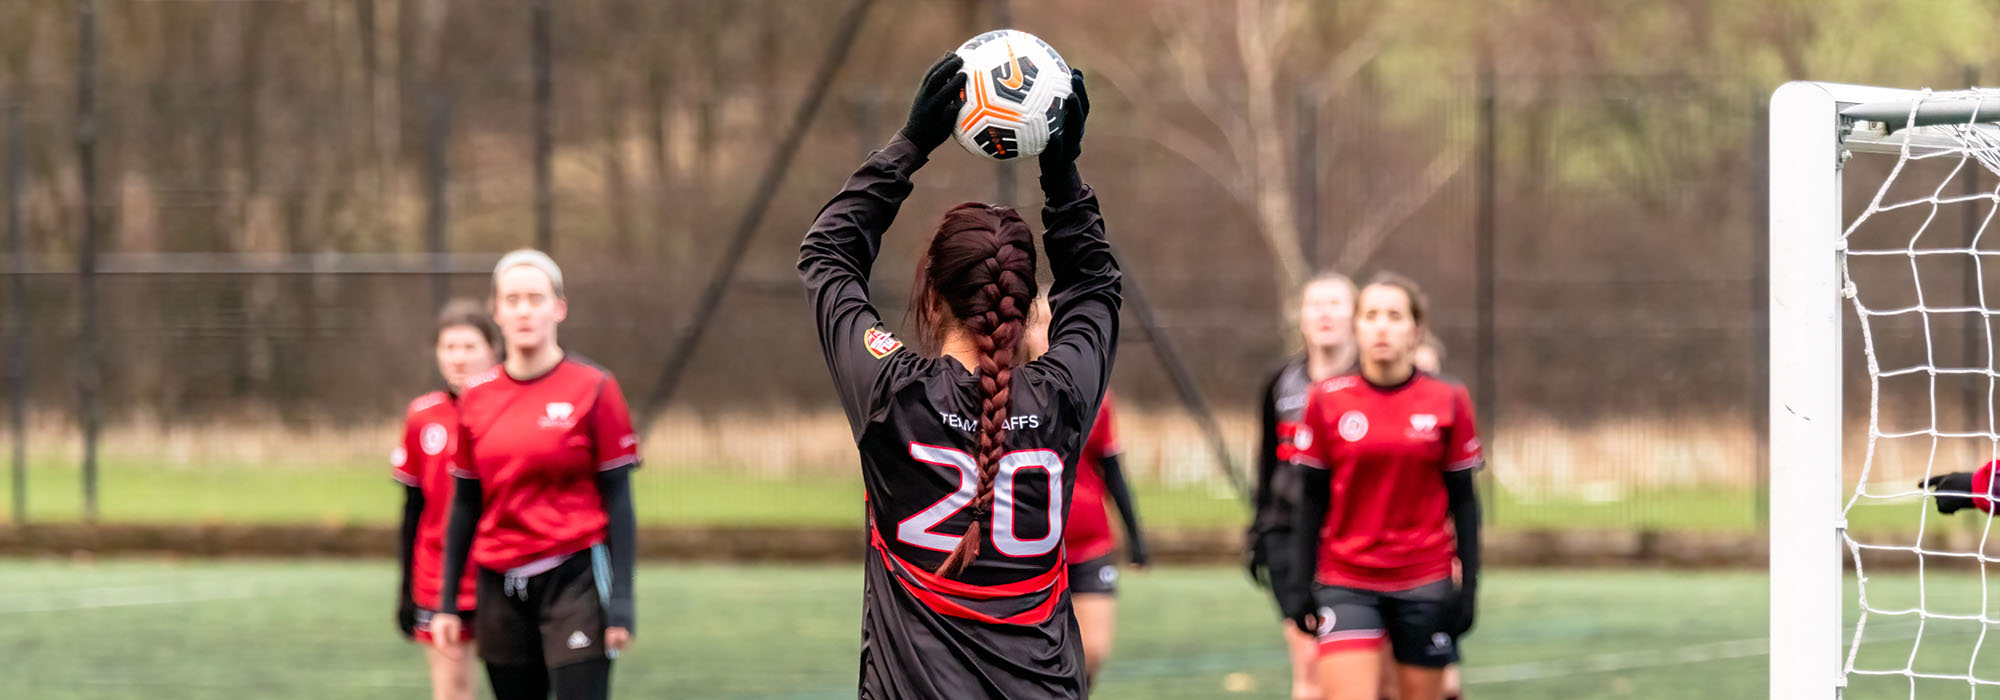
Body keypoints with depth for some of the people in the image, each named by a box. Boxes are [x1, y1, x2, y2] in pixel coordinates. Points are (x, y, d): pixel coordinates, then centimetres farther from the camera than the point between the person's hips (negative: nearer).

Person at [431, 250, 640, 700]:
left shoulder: (593, 389, -3)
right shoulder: (477, 397, 8)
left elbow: (618, 501, -3)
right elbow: (465, 505, 14)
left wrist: (621, 600, -10)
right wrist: (448, 601, 10)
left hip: (574, 578, -4)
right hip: (501, 588, 4)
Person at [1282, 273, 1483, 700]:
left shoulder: (1448, 403, 0)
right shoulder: (1327, 401, 1)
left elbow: (1463, 501, 4)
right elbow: (1311, 500, 5)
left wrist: (1468, 584, -1)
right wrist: (1302, 583, 2)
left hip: (1425, 585, 1)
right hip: (1345, 582, -1)